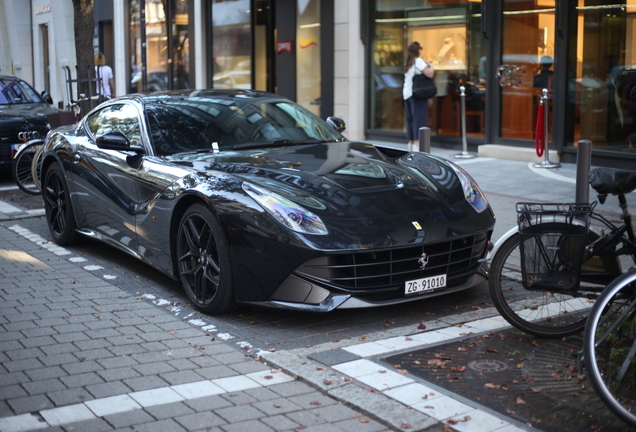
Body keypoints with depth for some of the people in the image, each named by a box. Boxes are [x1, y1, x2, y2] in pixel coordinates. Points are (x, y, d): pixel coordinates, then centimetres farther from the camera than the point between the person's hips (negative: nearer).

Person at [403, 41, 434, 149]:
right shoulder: (418, 61, -8)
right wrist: (431, 66, 3)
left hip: (406, 93, 8)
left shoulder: (408, 63, 16)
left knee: (410, 119, 13)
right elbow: (429, 74, -15)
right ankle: (417, 143, -14)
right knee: (419, 119, -9)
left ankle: (411, 142, 17)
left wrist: (426, 64, 20)